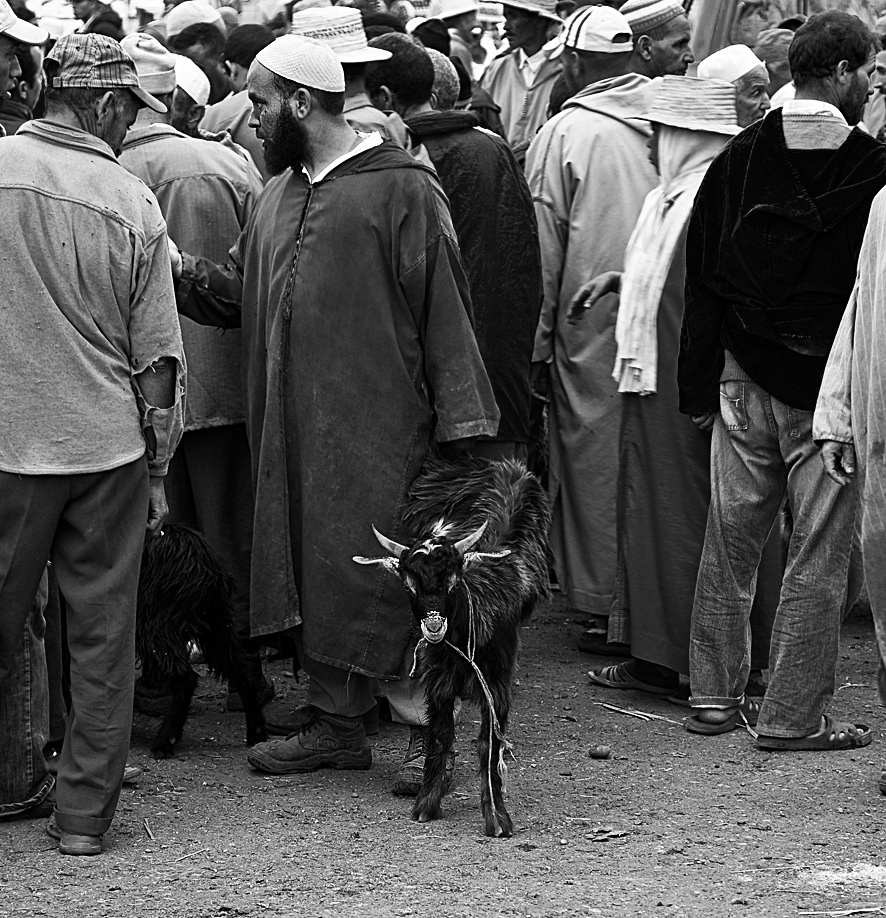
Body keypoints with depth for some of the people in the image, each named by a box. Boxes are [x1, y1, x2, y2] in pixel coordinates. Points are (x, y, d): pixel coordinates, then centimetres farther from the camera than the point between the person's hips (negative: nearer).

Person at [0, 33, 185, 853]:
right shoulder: (132, 203, -5)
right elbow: (158, 356, -1)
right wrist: (158, 468, 10)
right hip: (107, 445, 0)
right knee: (103, 636, 8)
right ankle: (85, 812, 12)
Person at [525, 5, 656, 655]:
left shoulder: (563, 135, -6)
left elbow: (544, 250, -3)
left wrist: (538, 344, 3)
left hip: (591, 326, -3)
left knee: (594, 456, 5)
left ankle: (605, 605, 8)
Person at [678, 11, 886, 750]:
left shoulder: (736, 163, 1)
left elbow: (702, 285, 4)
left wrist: (698, 388, 10)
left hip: (744, 378, 4)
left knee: (730, 542, 13)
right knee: (819, 553, 3)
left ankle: (714, 695, 21)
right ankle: (793, 715, 6)